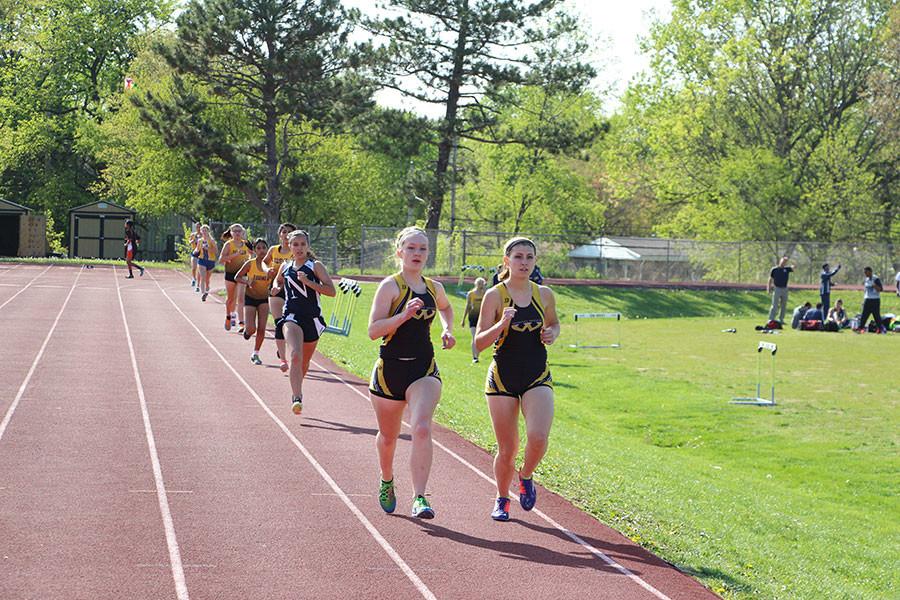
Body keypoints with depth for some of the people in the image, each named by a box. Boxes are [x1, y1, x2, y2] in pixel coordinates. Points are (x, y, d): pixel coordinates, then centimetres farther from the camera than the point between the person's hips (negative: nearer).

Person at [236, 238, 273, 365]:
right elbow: (237, 277, -3)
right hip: (250, 298, -2)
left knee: (261, 329, -4)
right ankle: (247, 330, 27)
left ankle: (255, 354, 11)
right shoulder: (250, 264, -11)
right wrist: (248, 282, -21)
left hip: (264, 299, 2)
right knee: (251, 328, -11)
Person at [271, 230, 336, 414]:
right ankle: (297, 398, -32)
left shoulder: (315, 266, -1)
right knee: (295, 355, -24)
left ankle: (296, 391, 42)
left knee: (304, 362, 14)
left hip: (312, 318, 0)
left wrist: (308, 282, -18)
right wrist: (277, 287, 10)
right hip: (291, 316, 0)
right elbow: (278, 281, 32)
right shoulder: (285, 267, 9)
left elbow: (331, 291, -10)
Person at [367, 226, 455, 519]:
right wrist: (404, 315, -27)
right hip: (390, 368, -2)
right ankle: (387, 482, 45)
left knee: (422, 429, -21)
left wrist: (448, 330, 14)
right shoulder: (390, 286, -8)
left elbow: (446, 308, 33)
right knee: (388, 436, 15)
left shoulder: (434, 288, 8)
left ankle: (419, 498, -24)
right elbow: (373, 330, -16)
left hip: (424, 369, 2)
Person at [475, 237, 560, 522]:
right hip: (503, 378, -2)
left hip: (538, 377, 2)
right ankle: (502, 500, 27)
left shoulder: (544, 294, 3)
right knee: (507, 449, 3)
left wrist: (552, 334, 0)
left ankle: (526, 477, 13)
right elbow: (479, 343, -8)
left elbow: (553, 323, 23)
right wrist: (502, 324, -25)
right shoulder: (495, 295, -6)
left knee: (538, 437, -19)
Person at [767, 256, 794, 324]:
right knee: (775, 306, -9)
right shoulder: (774, 269, -1)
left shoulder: (787, 269, 7)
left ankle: (781, 320, 19)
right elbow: (770, 279, 2)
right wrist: (768, 289, -4)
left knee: (783, 306, 10)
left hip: (785, 289, 4)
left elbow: (793, 267, -10)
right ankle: (771, 320, -8)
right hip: (777, 289, -4)